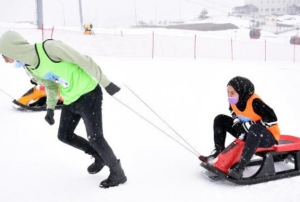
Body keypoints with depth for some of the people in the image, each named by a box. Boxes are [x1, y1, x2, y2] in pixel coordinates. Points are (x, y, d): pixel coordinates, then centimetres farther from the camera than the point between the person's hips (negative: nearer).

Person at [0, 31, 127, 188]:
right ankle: (99, 156, 31)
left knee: (95, 137, -7)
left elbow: (84, 61, -23)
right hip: (70, 100, 9)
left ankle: (117, 173, 13)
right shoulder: (29, 68, -1)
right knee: (64, 135, 13)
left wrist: (105, 83, -20)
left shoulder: (49, 47, -26)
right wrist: (50, 108, 7)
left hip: (88, 93, -8)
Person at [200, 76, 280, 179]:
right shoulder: (234, 101, -7)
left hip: (268, 137, -7)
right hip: (248, 133, 8)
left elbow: (272, 119, -32)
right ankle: (218, 151, -2)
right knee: (220, 119, 2)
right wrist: (238, 124, -6)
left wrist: (252, 125, -27)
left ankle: (240, 167, -46)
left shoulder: (254, 102, -29)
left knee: (255, 129, -44)